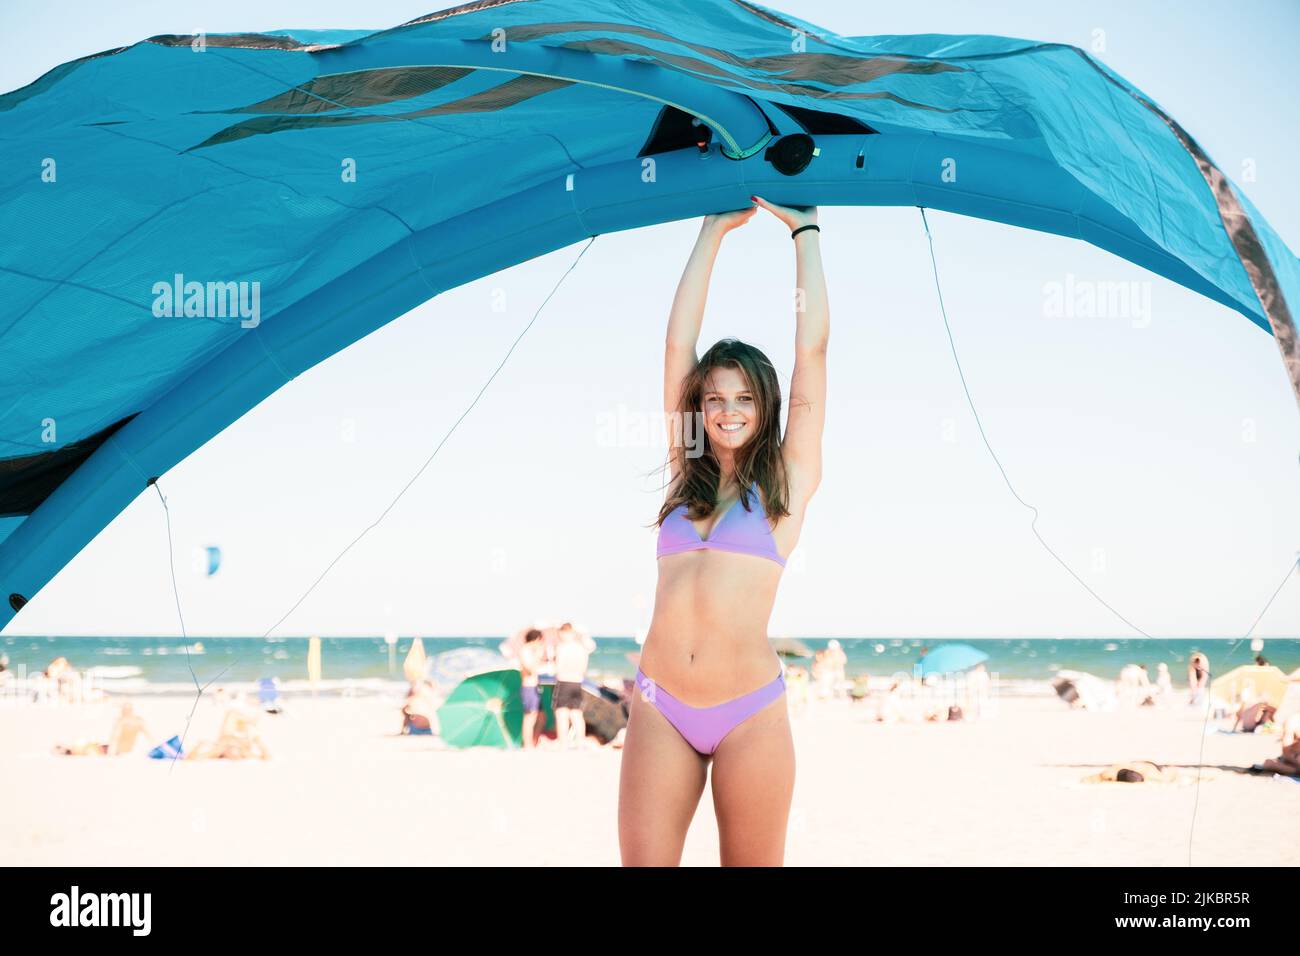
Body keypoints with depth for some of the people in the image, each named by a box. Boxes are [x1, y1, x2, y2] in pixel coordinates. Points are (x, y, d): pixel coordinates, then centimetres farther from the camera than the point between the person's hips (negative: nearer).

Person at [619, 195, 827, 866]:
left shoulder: (787, 480, 8)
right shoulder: (686, 474, 15)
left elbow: (811, 347, 6)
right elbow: (677, 344, 14)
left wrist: (804, 231, 13)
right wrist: (714, 231, 17)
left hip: (750, 711, -2)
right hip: (659, 708, 2)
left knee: (752, 862, 3)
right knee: (643, 863, -2)